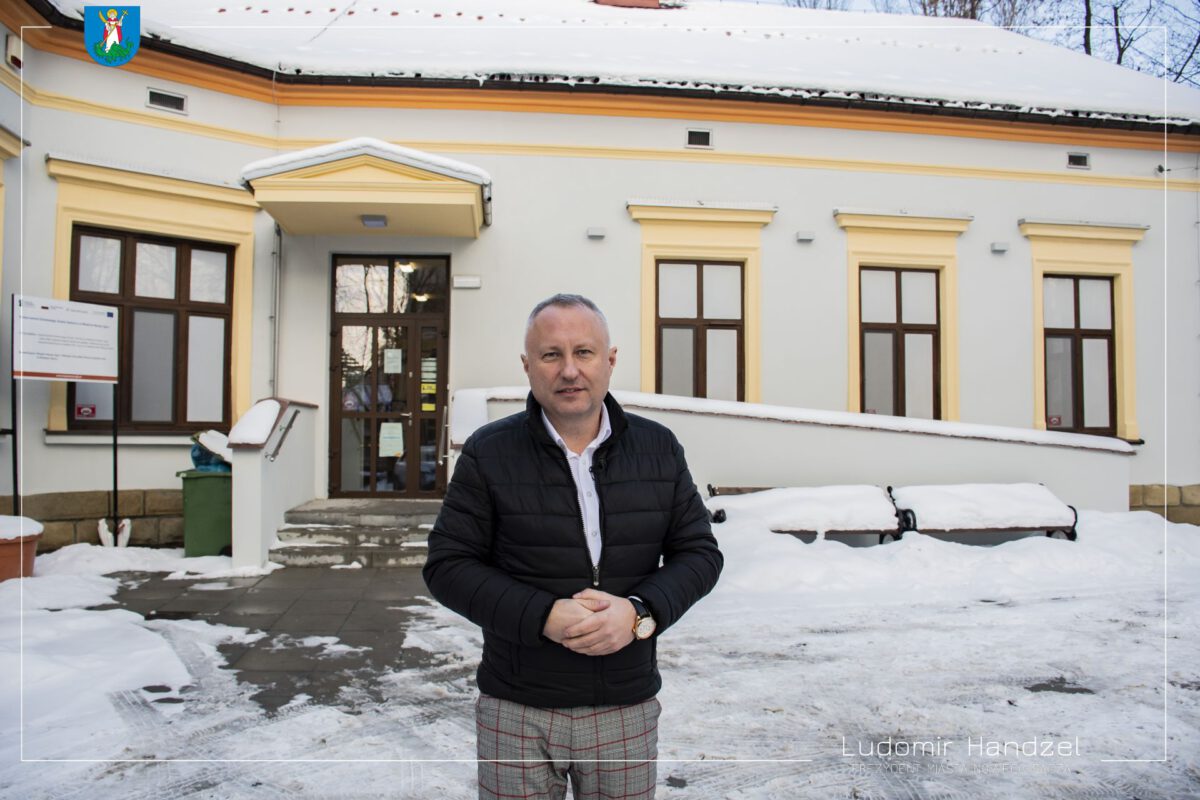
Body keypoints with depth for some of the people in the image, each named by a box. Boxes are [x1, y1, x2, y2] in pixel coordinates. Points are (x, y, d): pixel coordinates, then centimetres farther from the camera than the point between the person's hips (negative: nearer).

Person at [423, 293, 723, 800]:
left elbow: (700, 553, 2)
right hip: (517, 712, -1)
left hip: (628, 709, 2)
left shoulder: (659, 449, 0)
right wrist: (543, 616, -19)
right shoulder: (488, 454, -5)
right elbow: (447, 566, -6)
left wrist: (640, 612, -16)